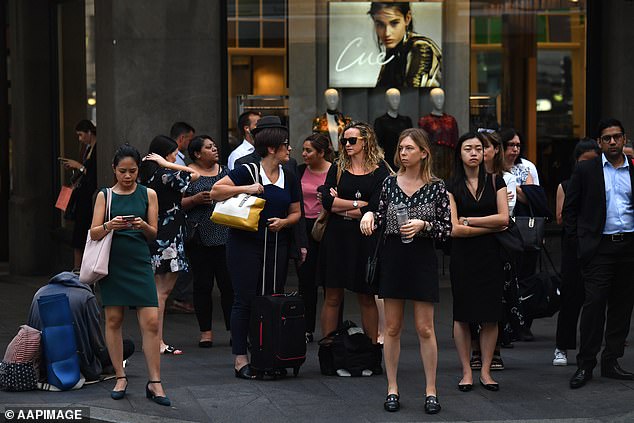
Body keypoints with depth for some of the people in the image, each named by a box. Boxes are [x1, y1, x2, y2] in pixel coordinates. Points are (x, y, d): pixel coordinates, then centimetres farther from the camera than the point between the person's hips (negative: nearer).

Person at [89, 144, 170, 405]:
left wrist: (143, 226, -17)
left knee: (151, 322, -7)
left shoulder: (148, 194, 5)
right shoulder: (105, 196, 5)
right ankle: (120, 378, 14)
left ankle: (154, 383, -3)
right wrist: (109, 226, -19)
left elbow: (154, 234, 4)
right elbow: (94, 233, 0)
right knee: (113, 320, 3)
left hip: (139, 263, 0)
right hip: (112, 263, 1)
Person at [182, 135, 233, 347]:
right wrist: (196, 199, -16)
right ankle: (206, 331, 10)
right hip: (200, 238, -3)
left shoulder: (224, 171, 14)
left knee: (229, 284, -1)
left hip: (226, 236, 3)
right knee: (202, 285, 2)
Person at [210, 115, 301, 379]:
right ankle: (240, 359, 1)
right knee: (245, 300, -3)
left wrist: (284, 222, -5)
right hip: (245, 244, -5)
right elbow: (216, 192, -10)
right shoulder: (247, 172, -6)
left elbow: (296, 212, 17)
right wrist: (246, 188, -19)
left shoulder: (289, 179, 10)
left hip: (276, 246, 5)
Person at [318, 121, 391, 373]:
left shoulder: (380, 172, 0)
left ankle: (373, 354, 7)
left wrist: (341, 207, -4)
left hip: (365, 239, -2)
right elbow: (327, 201, -3)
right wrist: (357, 204, -8)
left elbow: (375, 209, -10)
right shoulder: (337, 170, 11)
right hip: (336, 238, 2)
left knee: (367, 298, 3)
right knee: (333, 297, 1)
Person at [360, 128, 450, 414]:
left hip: (423, 258, -3)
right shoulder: (390, 183, 5)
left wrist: (423, 225, -18)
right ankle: (392, 388, 13)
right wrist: (370, 214, -8)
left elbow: (447, 228, -2)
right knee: (392, 327, 6)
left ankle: (431, 390, 7)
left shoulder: (436, 187, -3)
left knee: (425, 328, -1)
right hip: (392, 256, 3)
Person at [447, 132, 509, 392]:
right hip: (463, 256, -1)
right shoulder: (452, 186, 1)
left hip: (490, 255, 1)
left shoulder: (495, 182, 6)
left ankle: (485, 371, 8)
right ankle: (466, 372, 7)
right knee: (462, 315, 0)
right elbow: (454, 229, -8)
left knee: (490, 316, 1)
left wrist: (468, 220, -8)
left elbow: (503, 218, -5)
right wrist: (491, 226, -8)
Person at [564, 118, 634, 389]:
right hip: (599, 247, -3)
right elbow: (569, 209, 5)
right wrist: (577, 241, -2)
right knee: (594, 303, -7)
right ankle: (585, 364, -1)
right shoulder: (586, 171, 2)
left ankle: (611, 362, 15)